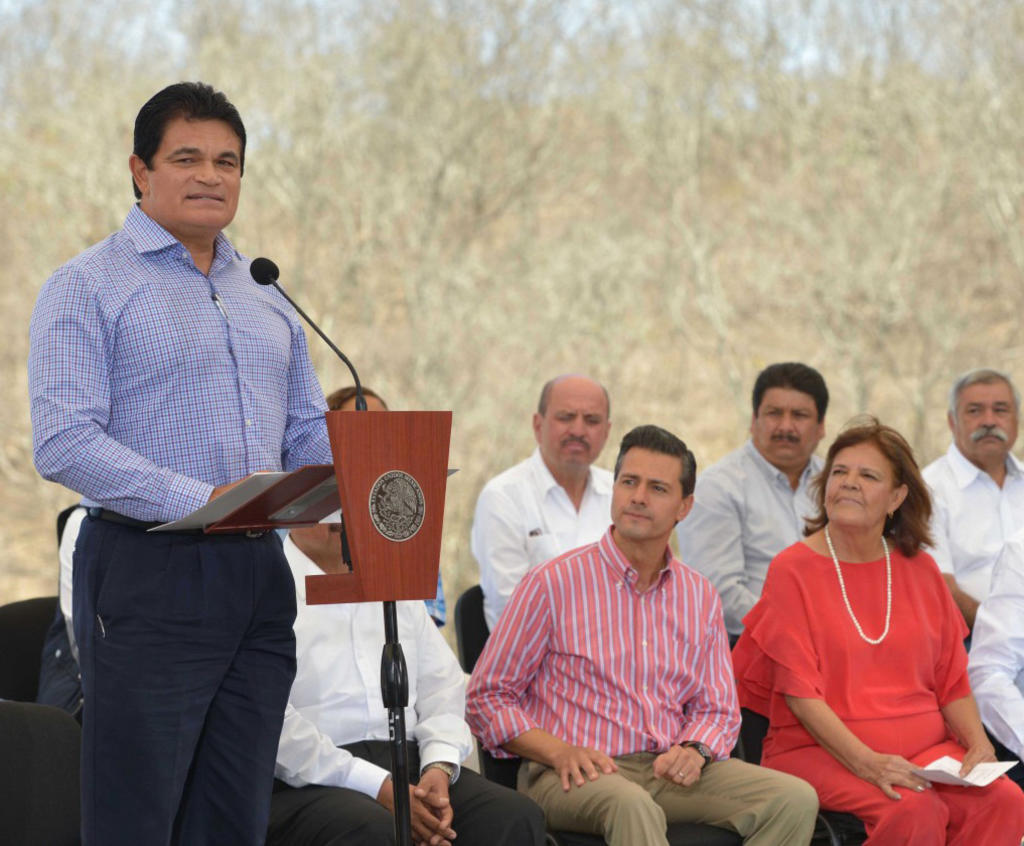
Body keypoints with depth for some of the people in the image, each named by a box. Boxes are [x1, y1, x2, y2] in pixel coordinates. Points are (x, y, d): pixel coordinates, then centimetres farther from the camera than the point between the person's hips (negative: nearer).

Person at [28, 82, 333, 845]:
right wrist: (199, 500, -22)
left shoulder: (266, 296, 19)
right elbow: (64, 443, -14)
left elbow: (309, 432, 21)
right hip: (151, 574, -6)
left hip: (258, 574, 7)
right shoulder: (89, 287, -3)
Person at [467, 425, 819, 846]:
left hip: (669, 770, 5)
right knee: (631, 804, -41)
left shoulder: (700, 597, 13)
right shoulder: (553, 584, -1)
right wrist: (560, 751, -14)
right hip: (577, 776, -5)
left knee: (795, 800, -20)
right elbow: (486, 699, 1)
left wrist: (694, 750, -4)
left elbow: (717, 709, 20)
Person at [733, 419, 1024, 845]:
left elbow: (952, 681, 16)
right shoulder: (792, 569, -1)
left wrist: (977, 741, -5)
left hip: (924, 744, 4)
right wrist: (866, 762, -22)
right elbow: (800, 690, -9)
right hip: (820, 750, -4)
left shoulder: (919, 569, 13)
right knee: (914, 810, -34)